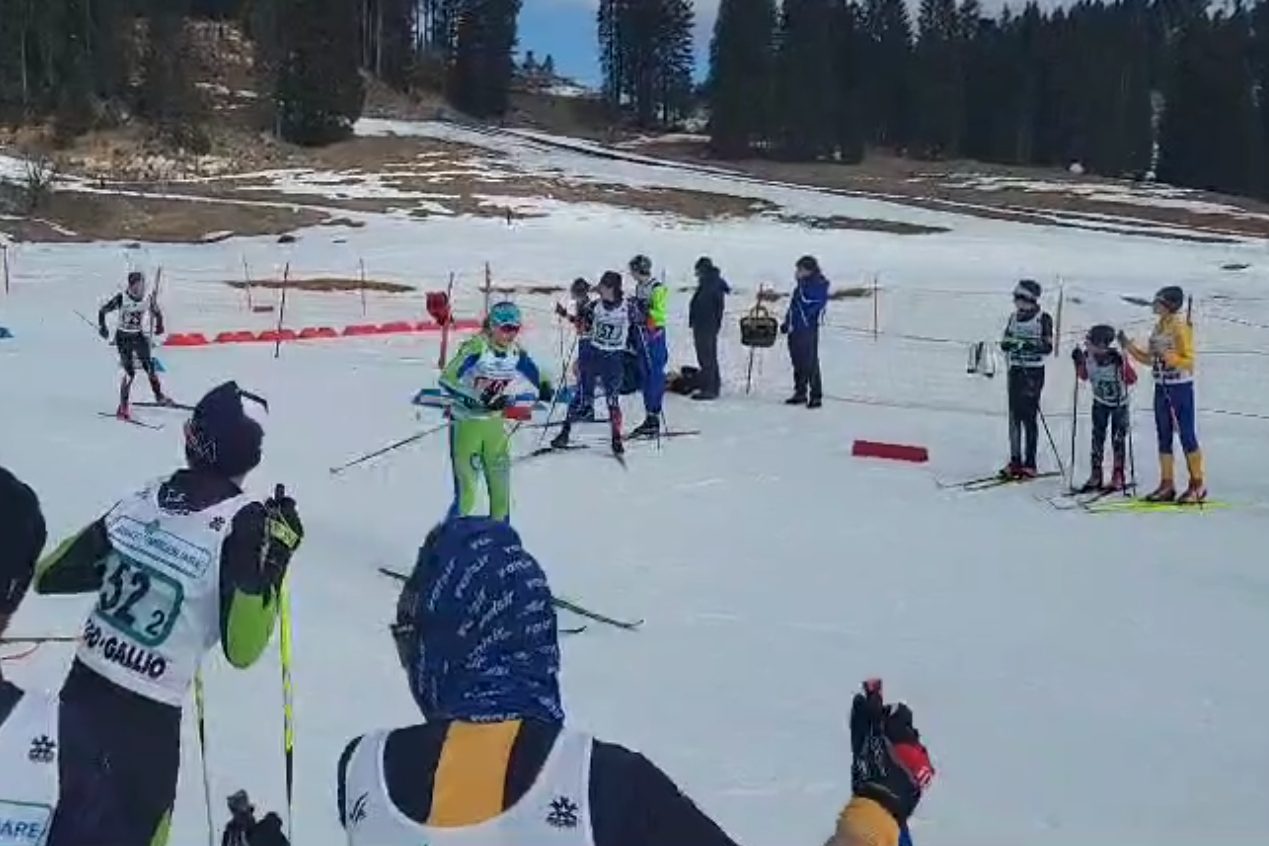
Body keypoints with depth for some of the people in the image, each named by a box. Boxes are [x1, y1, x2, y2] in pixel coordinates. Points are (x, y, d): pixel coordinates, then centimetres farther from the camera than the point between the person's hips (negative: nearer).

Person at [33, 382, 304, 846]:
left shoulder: (142, 498, -1)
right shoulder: (244, 521, -15)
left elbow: (50, 575, 8)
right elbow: (241, 649, -15)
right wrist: (276, 556, -12)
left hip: (82, 685, 5)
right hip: (147, 714, -5)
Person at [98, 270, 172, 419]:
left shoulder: (148, 298, -7)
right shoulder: (121, 298, -16)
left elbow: (157, 312, 13)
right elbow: (102, 311, -7)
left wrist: (159, 325, -1)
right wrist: (102, 327, -16)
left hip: (139, 336, 3)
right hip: (123, 337, -3)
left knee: (149, 366, -4)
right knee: (130, 372, -12)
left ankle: (159, 396, 19)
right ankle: (123, 406, -2)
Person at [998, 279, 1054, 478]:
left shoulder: (1043, 318, -6)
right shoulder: (1014, 317, 11)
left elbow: (1048, 347, -12)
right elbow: (1005, 342, 14)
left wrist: (1031, 345, -29)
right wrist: (1006, 344, -9)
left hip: (1034, 372, -5)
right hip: (1015, 370, 6)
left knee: (1029, 417, -6)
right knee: (1014, 416, 4)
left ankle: (1030, 463, -1)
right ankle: (1015, 461, 10)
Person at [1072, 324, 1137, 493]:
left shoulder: (1118, 359, -28)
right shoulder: (1087, 356, -17)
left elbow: (1132, 379, -20)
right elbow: (1084, 376, 2)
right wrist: (1078, 362, -14)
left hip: (1119, 403, -3)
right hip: (1100, 403, 3)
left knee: (1118, 440, 0)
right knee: (1097, 438, -1)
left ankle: (1118, 477, 11)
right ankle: (1096, 476, 4)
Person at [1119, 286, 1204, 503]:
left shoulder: (1181, 327, -13)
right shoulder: (1158, 327, 10)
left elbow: (1188, 361, -15)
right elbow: (1149, 359, 14)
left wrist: (1167, 355, -28)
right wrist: (1129, 347, 5)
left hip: (1181, 387, -8)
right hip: (1161, 387, 8)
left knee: (1187, 436, -1)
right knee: (1164, 437, 9)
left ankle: (1197, 485, 8)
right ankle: (1167, 485, 16)